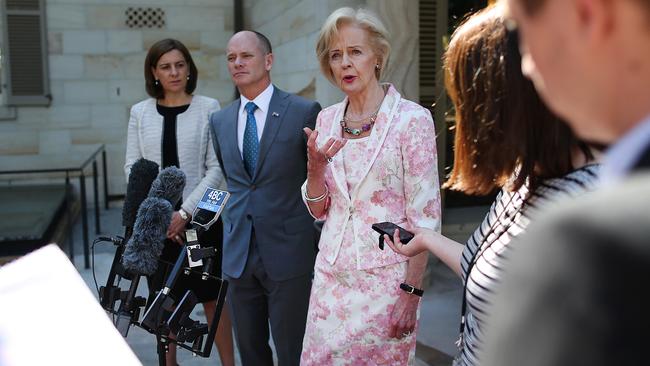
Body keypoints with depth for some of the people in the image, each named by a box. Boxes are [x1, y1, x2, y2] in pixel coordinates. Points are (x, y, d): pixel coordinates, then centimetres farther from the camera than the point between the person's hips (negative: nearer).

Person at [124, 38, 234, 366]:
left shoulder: (208, 108, -2)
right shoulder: (140, 112, 6)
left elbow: (216, 168, -5)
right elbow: (132, 167, 4)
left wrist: (184, 212, -13)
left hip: (199, 216, -2)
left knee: (211, 297, 4)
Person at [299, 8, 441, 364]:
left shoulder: (412, 118, -11)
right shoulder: (326, 120, 5)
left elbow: (425, 215, -11)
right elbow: (319, 209, 8)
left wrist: (411, 292, -13)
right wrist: (316, 165, -11)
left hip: (386, 277, -5)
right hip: (331, 274, 5)